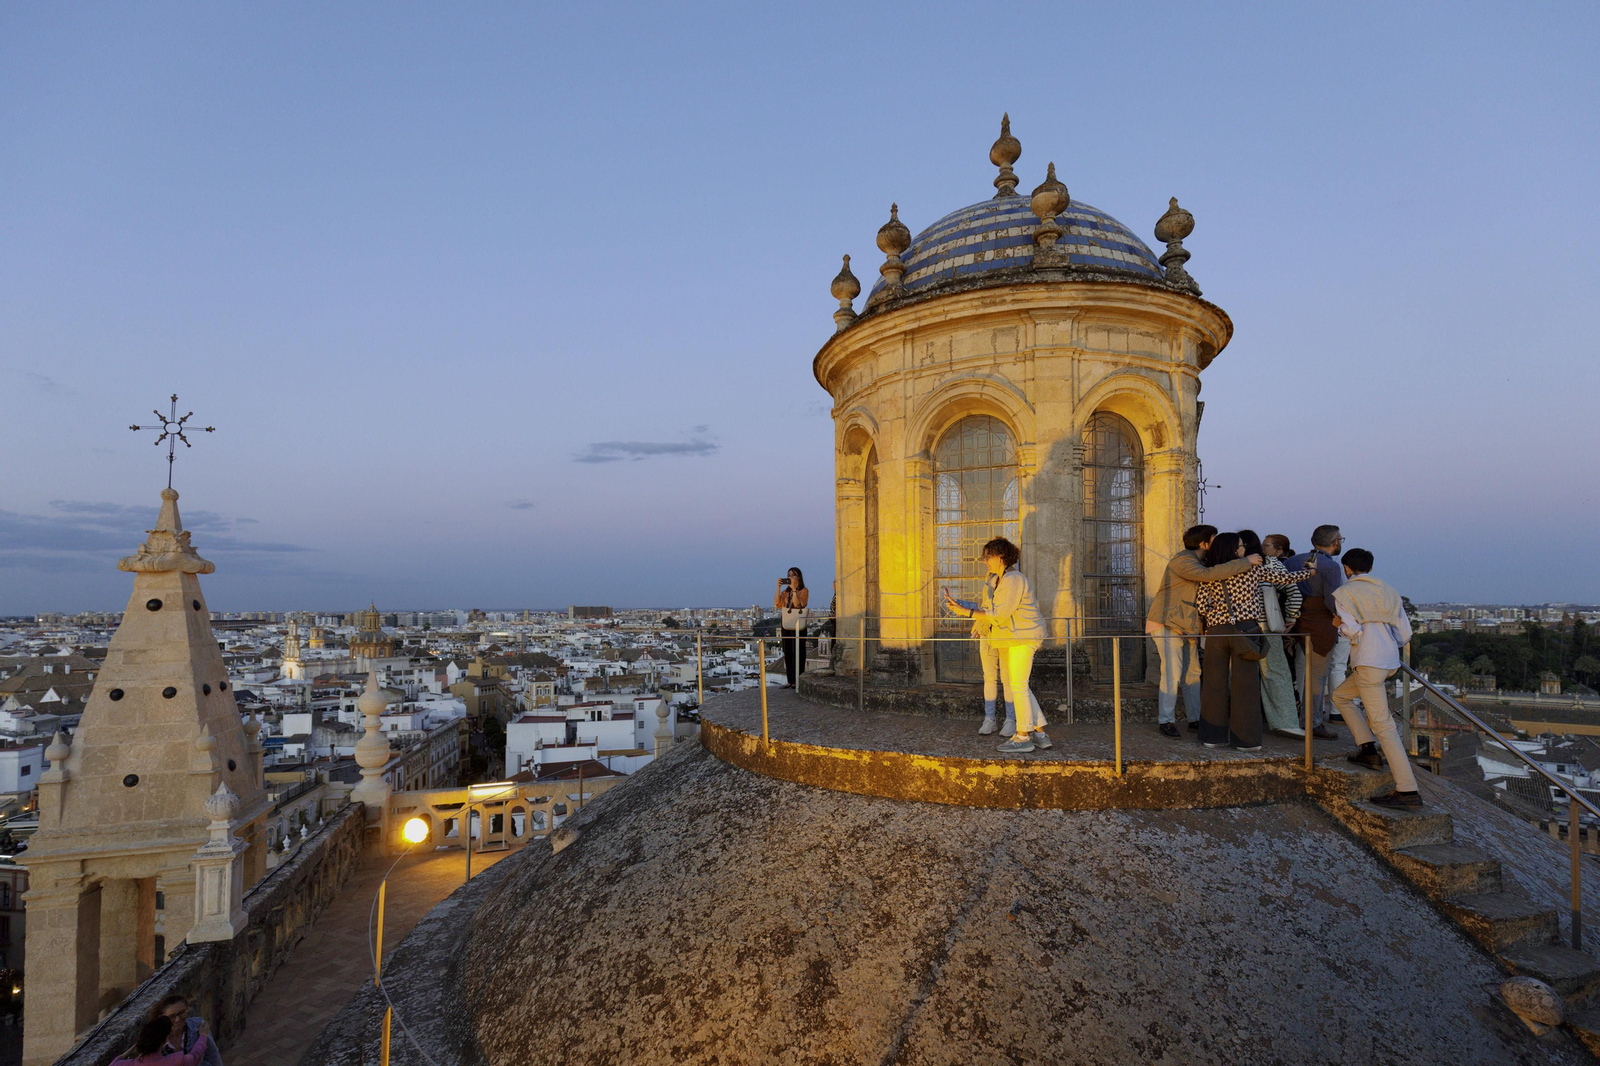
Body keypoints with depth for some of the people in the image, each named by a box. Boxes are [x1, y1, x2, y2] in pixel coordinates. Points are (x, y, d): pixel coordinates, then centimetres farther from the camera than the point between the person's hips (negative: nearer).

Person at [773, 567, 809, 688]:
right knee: (788, 653, 5)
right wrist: (778, 588, -4)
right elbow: (777, 603, 0)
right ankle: (790, 680, 9)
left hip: (798, 625, -5)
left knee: (798, 653, -5)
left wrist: (794, 588, -14)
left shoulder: (804, 591, 0)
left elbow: (798, 604, -16)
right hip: (786, 624, 5)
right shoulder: (785, 592, 15)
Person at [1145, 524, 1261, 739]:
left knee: (1192, 673, 9)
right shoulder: (1182, 561, -17)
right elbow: (1208, 574, -33)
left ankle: (1196, 719, 15)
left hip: (1187, 627, 10)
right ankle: (1166, 721, -4)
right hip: (1168, 624, -10)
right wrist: (1245, 562, -28)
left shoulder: (1196, 562, 17)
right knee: (1172, 672, -11)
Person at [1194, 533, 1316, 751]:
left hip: (1216, 631, 2)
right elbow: (1283, 578, 10)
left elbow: (1200, 606, -2)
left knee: (1214, 684, 9)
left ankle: (1213, 736, 13)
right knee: (1245, 685, 3)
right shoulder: (1253, 568, 0)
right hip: (1245, 631, -2)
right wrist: (1310, 572, 27)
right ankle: (1245, 739, 6)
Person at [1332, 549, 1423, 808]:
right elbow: (1404, 635, 13)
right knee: (1340, 695, 25)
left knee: (1383, 726, -7)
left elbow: (1354, 631, -11)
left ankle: (1408, 791, -9)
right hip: (1391, 661, 7)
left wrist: (1339, 624, 9)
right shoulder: (1389, 592, 16)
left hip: (1368, 663, -7)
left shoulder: (1344, 593, 0)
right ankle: (1369, 749, 16)